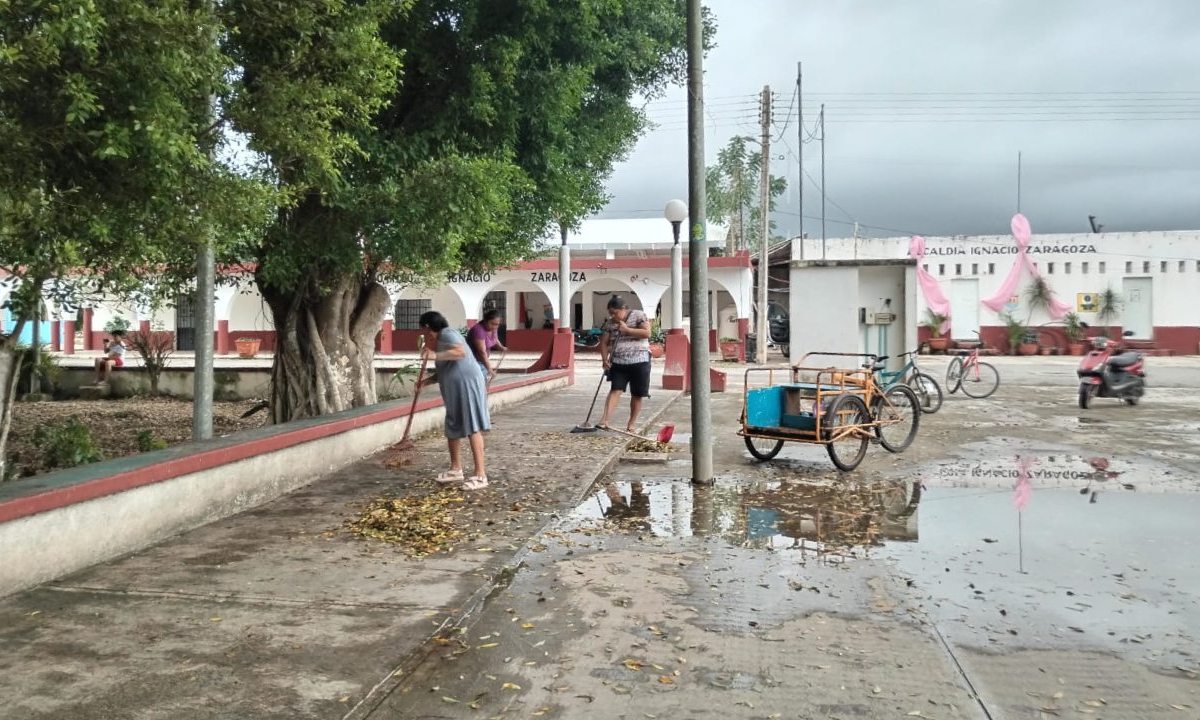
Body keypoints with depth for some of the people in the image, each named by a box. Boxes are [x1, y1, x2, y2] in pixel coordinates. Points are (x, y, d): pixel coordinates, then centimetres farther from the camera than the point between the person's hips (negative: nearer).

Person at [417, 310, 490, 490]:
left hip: (466, 385, -11)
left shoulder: (446, 333, -7)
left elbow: (461, 352, -26)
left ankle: (480, 475, -16)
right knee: (453, 428, 15)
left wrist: (436, 355, -29)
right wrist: (425, 382, 26)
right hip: (455, 391, 11)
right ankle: (456, 470, 27)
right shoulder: (440, 340, 23)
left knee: (472, 428, -13)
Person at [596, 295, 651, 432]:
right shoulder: (610, 323, 9)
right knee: (616, 390, -10)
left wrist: (627, 329, -15)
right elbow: (604, 342, 10)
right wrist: (605, 359, -4)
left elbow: (647, 333, -12)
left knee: (637, 394, 4)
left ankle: (632, 422, 16)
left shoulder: (638, 315, -2)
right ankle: (604, 420, -19)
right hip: (618, 362, 2)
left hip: (639, 361, -2)